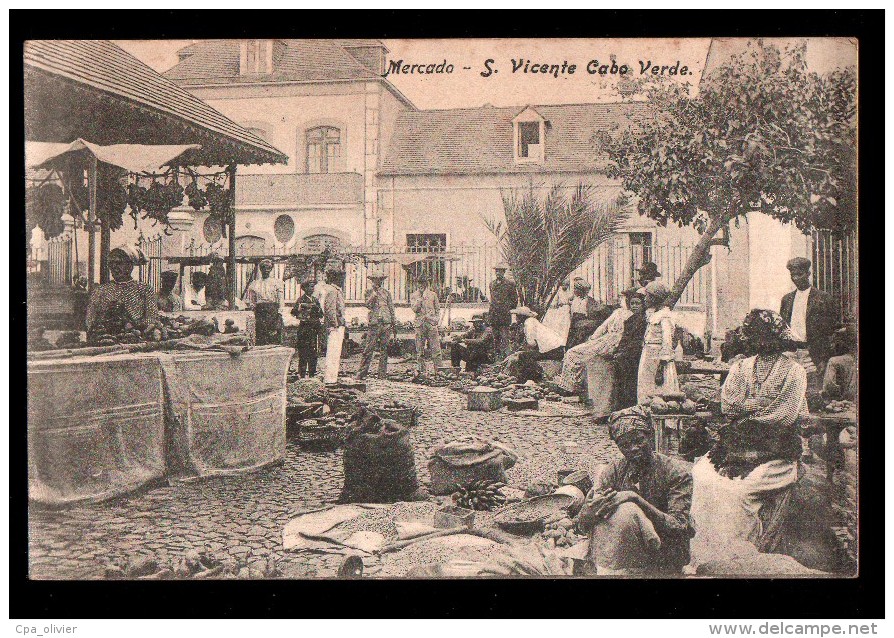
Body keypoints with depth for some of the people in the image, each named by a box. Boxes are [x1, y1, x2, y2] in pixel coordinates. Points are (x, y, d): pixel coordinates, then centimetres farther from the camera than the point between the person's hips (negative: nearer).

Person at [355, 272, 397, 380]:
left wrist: (394, 326, 12)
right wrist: (374, 293, -14)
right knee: (368, 349, -6)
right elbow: (368, 305, -7)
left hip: (386, 323, 2)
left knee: (384, 350, 3)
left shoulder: (386, 293, 15)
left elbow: (391, 309, 16)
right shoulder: (369, 292, 10)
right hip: (374, 323, -2)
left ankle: (382, 375, 8)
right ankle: (361, 373, -2)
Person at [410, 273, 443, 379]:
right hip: (420, 324, 0)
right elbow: (414, 309, -4)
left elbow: (438, 309, 16)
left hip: (432, 324, 0)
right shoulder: (414, 295, 10)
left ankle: (438, 370, -5)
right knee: (420, 350, 2)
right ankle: (421, 371, 6)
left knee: (436, 349, -7)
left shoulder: (433, 295, 12)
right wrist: (421, 298, -8)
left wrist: (437, 319, 0)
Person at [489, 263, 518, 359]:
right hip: (494, 315, 5)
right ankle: (496, 352, 16)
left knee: (504, 335, -8)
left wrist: (508, 309, 0)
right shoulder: (492, 284, 14)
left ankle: (505, 353, -8)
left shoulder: (510, 284, -1)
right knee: (495, 336, 9)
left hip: (504, 314, -5)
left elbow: (515, 300, 3)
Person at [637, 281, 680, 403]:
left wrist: (661, 368, -21)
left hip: (658, 359, -9)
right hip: (649, 357, 9)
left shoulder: (665, 316, -13)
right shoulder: (652, 313, 15)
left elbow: (667, 342, -19)